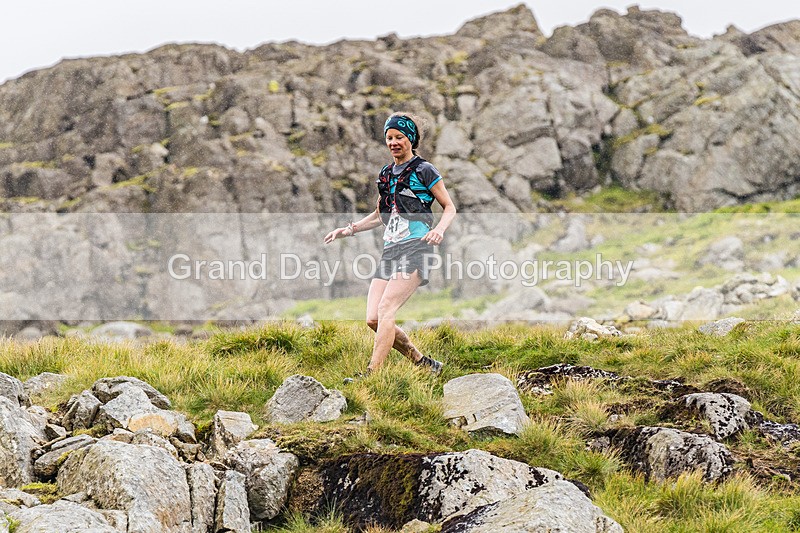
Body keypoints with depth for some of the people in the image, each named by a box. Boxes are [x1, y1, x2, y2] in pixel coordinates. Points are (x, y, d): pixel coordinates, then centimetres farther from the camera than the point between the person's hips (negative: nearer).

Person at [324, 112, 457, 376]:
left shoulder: (424, 171, 1)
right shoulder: (385, 175, 19)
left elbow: (449, 208, 2)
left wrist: (440, 228, -18)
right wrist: (349, 230, 18)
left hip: (415, 248, -7)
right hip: (390, 251, 7)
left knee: (386, 309, -22)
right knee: (373, 319, -5)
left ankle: (372, 374, -25)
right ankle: (422, 363, 10)